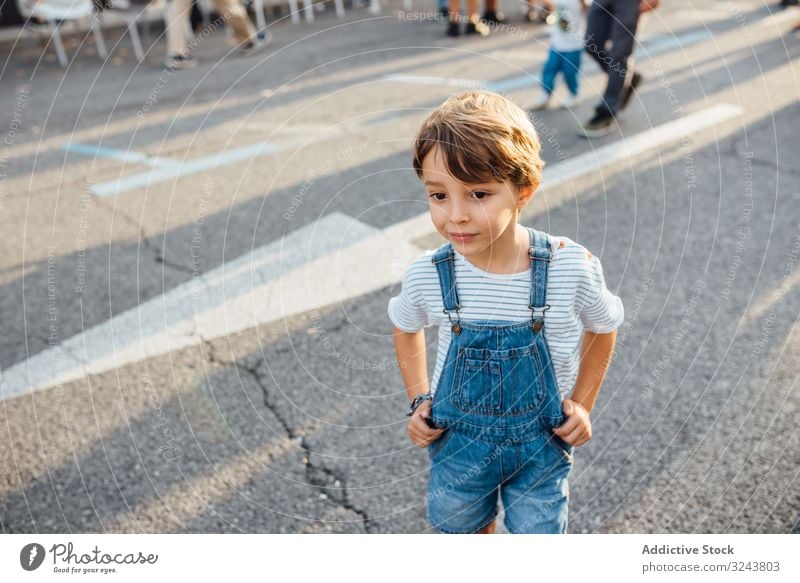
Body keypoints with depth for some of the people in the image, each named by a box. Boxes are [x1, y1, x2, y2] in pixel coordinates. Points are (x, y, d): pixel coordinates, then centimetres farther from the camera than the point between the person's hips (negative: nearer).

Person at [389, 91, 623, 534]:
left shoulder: (572, 267, -25)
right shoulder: (427, 275, -21)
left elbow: (604, 327, -2)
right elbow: (406, 327, 3)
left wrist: (582, 404, -4)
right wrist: (418, 399, -3)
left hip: (541, 443, -1)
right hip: (457, 438, 2)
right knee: (464, 528, 26)